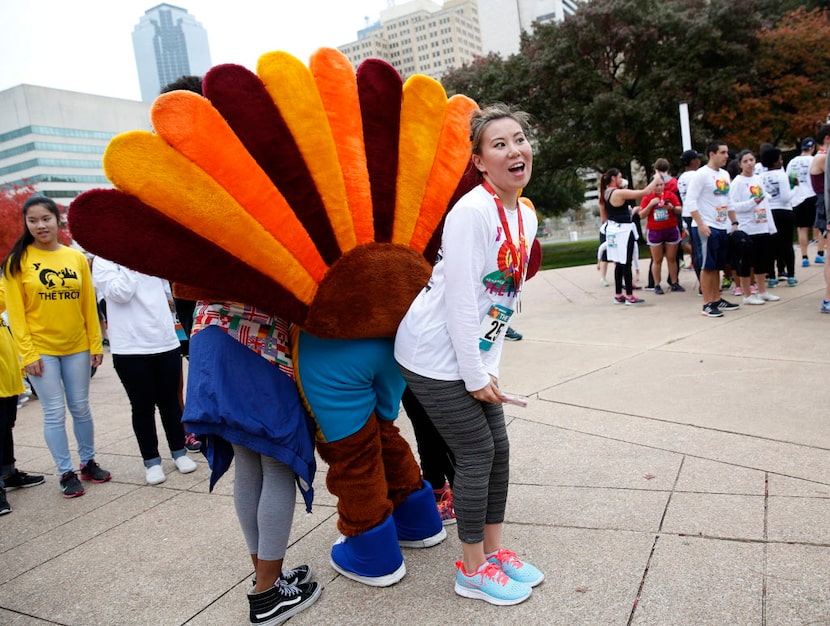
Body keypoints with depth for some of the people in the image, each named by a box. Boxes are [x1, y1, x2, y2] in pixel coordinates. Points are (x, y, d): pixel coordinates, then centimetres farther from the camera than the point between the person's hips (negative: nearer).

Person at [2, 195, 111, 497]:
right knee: (55, 413, 3)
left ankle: (88, 463, 27)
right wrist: (27, 353, -11)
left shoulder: (77, 258, 1)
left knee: (81, 408, 11)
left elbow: (89, 305, 4)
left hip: (77, 347, 2)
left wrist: (96, 344, 3)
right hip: (41, 350, -2)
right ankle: (66, 473, 15)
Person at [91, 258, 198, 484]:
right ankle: (151, 461, 20)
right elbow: (120, 293, -15)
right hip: (130, 349, -3)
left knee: (170, 402, 14)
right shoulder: (103, 260, -2)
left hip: (167, 343, 4)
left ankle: (179, 452, 28)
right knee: (143, 407, 7)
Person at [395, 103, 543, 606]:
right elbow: (459, 299, -22)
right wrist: (475, 375, -17)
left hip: (476, 353, 8)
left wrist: (488, 364, 9)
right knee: (477, 452, -1)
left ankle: (494, 550, 31)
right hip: (438, 356, -8)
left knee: (498, 449, 12)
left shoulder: (526, 216, 6)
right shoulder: (471, 212, -21)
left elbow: (508, 295, 11)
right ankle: (473, 569, 19)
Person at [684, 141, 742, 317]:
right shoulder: (701, 174, -10)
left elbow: (729, 201, 22)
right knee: (707, 266, -5)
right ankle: (707, 304, -1)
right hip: (708, 228, -7)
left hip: (723, 227, 7)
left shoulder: (725, 174, 14)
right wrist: (701, 225, -20)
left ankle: (717, 300, 20)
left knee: (717, 266, 12)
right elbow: (690, 201, -15)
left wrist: (734, 222, 16)